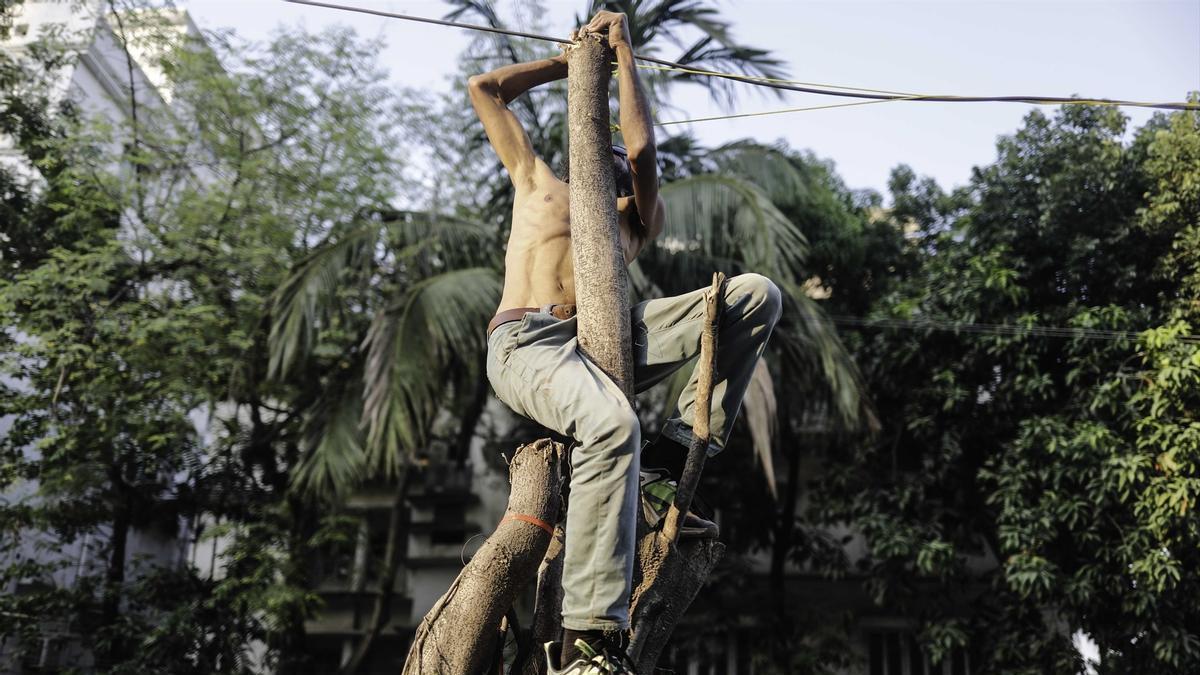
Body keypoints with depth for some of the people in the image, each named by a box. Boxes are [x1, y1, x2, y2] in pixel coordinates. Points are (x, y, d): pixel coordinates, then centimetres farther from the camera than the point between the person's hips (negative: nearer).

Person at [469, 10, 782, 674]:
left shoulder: (638, 221, 30)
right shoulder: (539, 182, 29)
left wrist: (622, 49, 20)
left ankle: (680, 449, -13)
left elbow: (642, 149, 11)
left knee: (757, 293, -7)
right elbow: (484, 88, 31)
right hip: (527, 345, -3)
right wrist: (572, 60, 38)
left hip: (604, 343, 4)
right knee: (613, 424, -39)